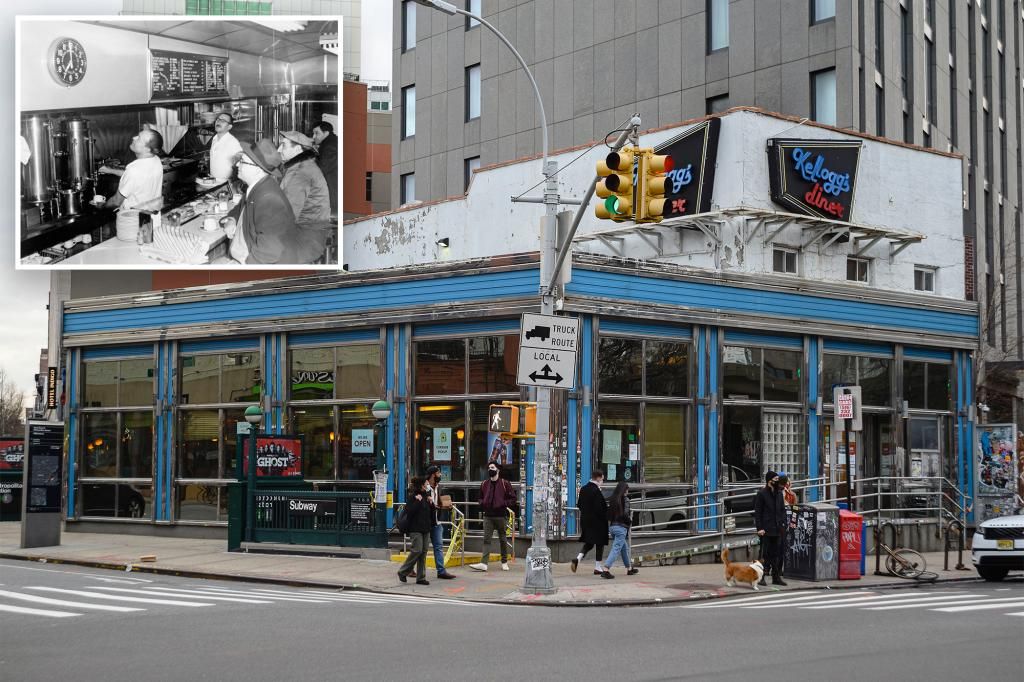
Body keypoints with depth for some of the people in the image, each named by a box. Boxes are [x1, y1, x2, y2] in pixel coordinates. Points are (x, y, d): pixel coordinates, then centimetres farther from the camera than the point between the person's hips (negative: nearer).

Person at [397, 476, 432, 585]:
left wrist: (430, 503, 2)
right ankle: (403, 572, 2)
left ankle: (421, 577, 7)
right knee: (417, 550, -14)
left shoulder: (426, 496, 15)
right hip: (415, 528, -7)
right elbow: (409, 512, -18)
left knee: (423, 552, 4)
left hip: (426, 528, 7)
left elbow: (431, 514, 17)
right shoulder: (412, 497, -6)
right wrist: (417, 501, -18)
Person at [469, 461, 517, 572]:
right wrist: (482, 504, 3)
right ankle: (483, 563, -16)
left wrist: (503, 504, -15)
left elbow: (512, 498, -1)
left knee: (502, 539, 9)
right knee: (486, 539, -7)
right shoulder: (484, 484, 11)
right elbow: (481, 497, 24)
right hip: (488, 516, 3)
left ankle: (504, 562, 21)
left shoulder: (505, 484, -2)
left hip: (501, 516, -3)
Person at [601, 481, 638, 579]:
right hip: (621, 527, -7)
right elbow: (625, 514, -17)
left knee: (624, 548, 21)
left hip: (612, 526, 7)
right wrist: (630, 520, 0)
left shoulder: (612, 499, 7)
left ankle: (629, 568, 32)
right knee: (616, 548, -8)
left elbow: (608, 513, 8)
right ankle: (606, 569, -20)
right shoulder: (625, 499, -10)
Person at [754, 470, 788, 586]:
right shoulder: (761, 494, -6)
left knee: (777, 554, 7)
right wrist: (759, 528, -13)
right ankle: (761, 577, 0)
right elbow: (757, 512, -7)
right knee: (766, 553, -4)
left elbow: (782, 510, 17)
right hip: (766, 529, -6)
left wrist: (784, 523, 5)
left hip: (777, 528, 6)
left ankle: (776, 577, 13)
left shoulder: (779, 493, 13)